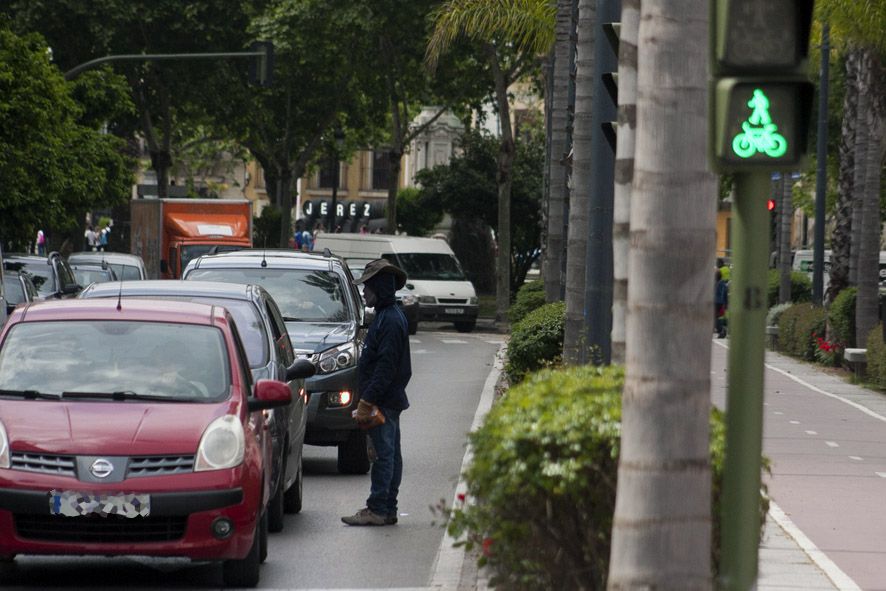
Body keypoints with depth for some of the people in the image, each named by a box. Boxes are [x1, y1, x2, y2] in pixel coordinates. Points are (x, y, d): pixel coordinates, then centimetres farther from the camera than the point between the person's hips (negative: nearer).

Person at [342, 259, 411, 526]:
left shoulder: (390, 320, -16)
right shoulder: (388, 316, 16)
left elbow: (385, 366, -22)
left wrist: (367, 402, -22)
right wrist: (367, 400, 19)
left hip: (384, 401, -10)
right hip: (388, 401, 10)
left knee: (384, 454, -7)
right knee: (389, 454, 12)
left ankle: (378, 509, -6)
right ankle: (387, 509, 16)